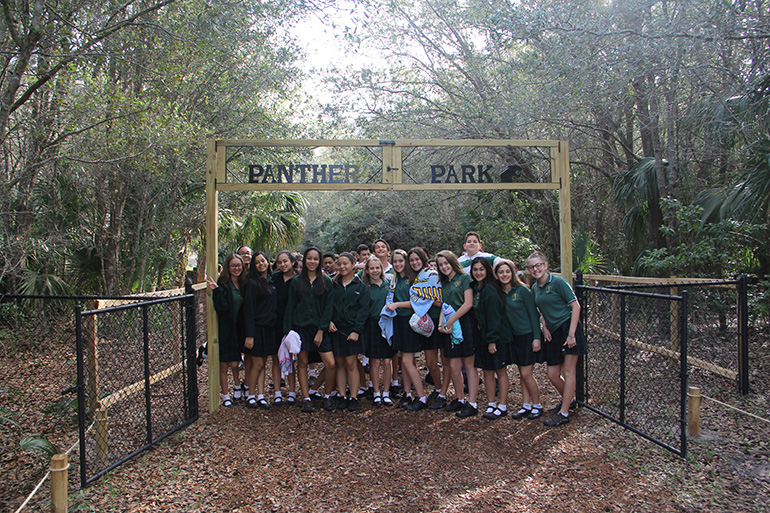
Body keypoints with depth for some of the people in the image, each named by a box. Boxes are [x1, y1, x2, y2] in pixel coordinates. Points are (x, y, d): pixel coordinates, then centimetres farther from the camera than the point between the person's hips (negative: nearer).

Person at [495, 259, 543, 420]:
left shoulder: (522, 290, -11)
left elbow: (533, 314, -11)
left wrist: (537, 337, -14)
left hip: (528, 336, -5)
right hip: (513, 338, 6)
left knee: (526, 374, -4)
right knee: (522, 374, 10)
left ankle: (537, 405, 13)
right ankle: (526, 406, 20)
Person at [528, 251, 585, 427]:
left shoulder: (558, 282, -11)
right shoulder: (535, 287, 10)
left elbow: (576, 306, -13)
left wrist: (571, 334, -19)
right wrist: (545, 327, 4)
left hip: (568, 328, -7)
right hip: (553, 333, 7)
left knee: (568, 372, -3)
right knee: (552, 375, 9)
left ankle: (564, 413, 1)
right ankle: (569, 400, 34)